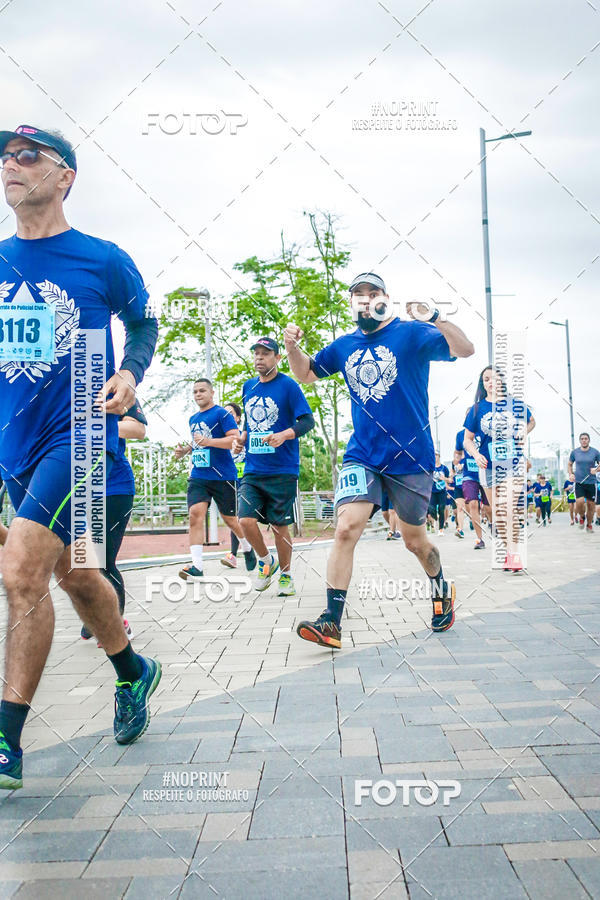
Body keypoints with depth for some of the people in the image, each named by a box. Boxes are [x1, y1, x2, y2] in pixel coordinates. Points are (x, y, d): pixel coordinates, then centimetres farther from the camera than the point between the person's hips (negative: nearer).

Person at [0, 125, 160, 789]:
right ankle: (134, 673, 39)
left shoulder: (103, 260, -2)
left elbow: (143, 322, 12)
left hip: (79, 433, -6)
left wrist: (130, 373, -5)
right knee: (70, 571, 16)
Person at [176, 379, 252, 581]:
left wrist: (208, 441, -26)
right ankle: (197, 566, -18)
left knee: (230, 519, 7)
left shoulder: (222, 414, -6)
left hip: (222, 477, -5)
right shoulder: (193, 419, 16)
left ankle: (247, 547, 37)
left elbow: (236, 439, -17)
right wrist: (185, 449, 12)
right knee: (195, 514, -15)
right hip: (198, 477, 5)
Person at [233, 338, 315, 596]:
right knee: (246, 521, -10)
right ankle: (266, 561, 18)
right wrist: (241, 438, 7)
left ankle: (285, 574, 24)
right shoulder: (248, 387, 12)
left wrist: (283, 435, -27)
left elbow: (308, 421, -11)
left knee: (279, 525, 2)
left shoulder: (288, 385, -5)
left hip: (282, 471, -4)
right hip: (252, 470, 4)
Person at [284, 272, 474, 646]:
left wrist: (433, 317, -34)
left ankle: (441, 588, 41)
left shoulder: (412, 333, -4)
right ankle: (332, 622, -11)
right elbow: (306, 374, 23)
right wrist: (293, 347, 1)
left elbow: (465, 349, -17)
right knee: (346, 528, -15)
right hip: (362, 457, 3)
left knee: (415, 540, 10)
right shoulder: (344, 346, 10)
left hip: (411, 458, -3)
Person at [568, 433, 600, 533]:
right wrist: (571, 474, 1)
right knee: (579, 502, -19)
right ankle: (582, 517, 13)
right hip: (579, 482, 0)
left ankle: (589, 525, 24)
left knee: (591, 505, 4)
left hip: (591, 483, 0)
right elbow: (570, 464, 17)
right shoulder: (574, 452, 2)